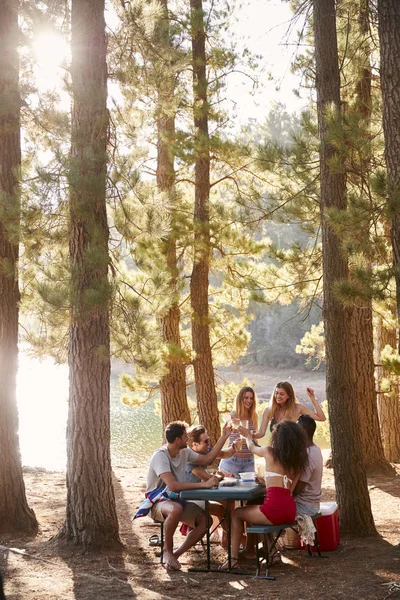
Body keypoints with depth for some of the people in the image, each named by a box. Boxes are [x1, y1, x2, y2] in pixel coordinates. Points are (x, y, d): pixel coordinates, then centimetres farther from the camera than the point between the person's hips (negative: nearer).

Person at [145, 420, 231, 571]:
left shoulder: (184, 452, 5)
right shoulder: (160, 456, -21)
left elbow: (207, 459, 16)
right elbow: (173, 485, -33)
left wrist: (224, 437, 9)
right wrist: (204, 484, -34)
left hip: (178, 500, 8)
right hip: (158, 502, -8)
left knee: (204, 520, -16)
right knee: (176, 509, -42)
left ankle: (175, 554, -5)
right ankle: (168, 550, -17)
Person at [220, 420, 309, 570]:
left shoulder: (269, 452, 3)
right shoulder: (298, 460, 15)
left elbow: (252, 447, 25)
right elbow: (290, 488, 16)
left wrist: (247, 436, 47)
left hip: (275, 508, -6)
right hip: (290, 509, 6)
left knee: (236, 514, 20)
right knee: (253, 509, 35)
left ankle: (234, 559, 10)